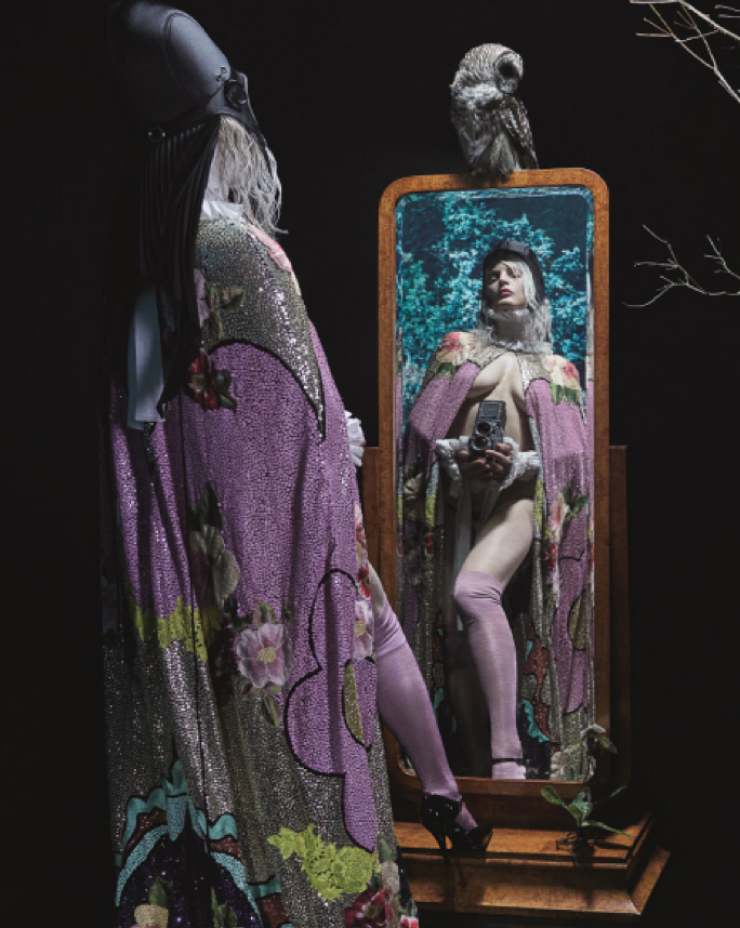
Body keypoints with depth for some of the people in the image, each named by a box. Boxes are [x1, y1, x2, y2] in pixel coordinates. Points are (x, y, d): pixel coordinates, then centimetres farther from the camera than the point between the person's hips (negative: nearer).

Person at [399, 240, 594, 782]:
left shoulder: (556, 368, 17)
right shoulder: (460, 348, 19)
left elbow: (570, 452, 9)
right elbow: (423, 424, 12)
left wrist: (518, 462, -10)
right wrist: (457, 453, -9)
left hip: (518, 495, -3)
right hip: (458, 496, 3)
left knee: (474, 591, -32)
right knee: (458, 637, -7)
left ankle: (509, 757, -37)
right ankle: (478, 770, -1)